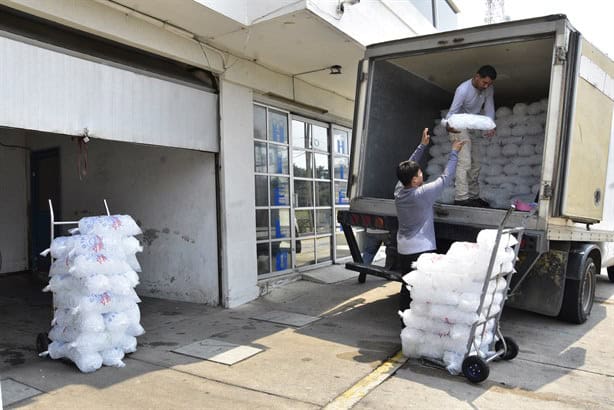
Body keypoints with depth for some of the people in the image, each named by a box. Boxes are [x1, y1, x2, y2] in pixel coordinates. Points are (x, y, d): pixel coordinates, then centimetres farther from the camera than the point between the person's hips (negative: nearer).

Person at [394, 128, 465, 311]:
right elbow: (445, 177, -11)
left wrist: (422, 145, 14)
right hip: (421, 250, -7)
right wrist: (454, 152, 1)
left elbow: (408, 167, 11)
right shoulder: (422, 194, -20)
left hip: (403, 249, 7)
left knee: (407, 287, 14)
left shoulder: (399, 190, -2)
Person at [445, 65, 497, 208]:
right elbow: (452, 111, -28)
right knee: (464, 162, -21)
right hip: (458, 128, -8)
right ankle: (461, 198, -26)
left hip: (471, 129, 8)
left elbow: (489, 109, -6)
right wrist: (448, 125, -50)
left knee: (475, 164, 10)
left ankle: (473, 197, 20)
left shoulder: (489, 90, -4)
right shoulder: (463, 90, -24)